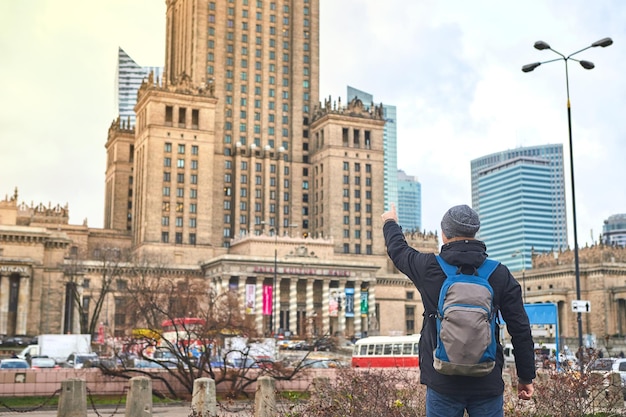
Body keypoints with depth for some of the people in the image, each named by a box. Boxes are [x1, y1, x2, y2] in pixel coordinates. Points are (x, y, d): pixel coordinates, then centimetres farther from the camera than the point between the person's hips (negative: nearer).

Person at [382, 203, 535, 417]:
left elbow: (398, 250, 17)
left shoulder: (429, 267, -4)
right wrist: (526, 376, 11)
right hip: (488, 384, 1)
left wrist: (390, 223, 39)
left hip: (443, 382, -1)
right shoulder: (500, 274, -1)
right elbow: (520, 329, 1)